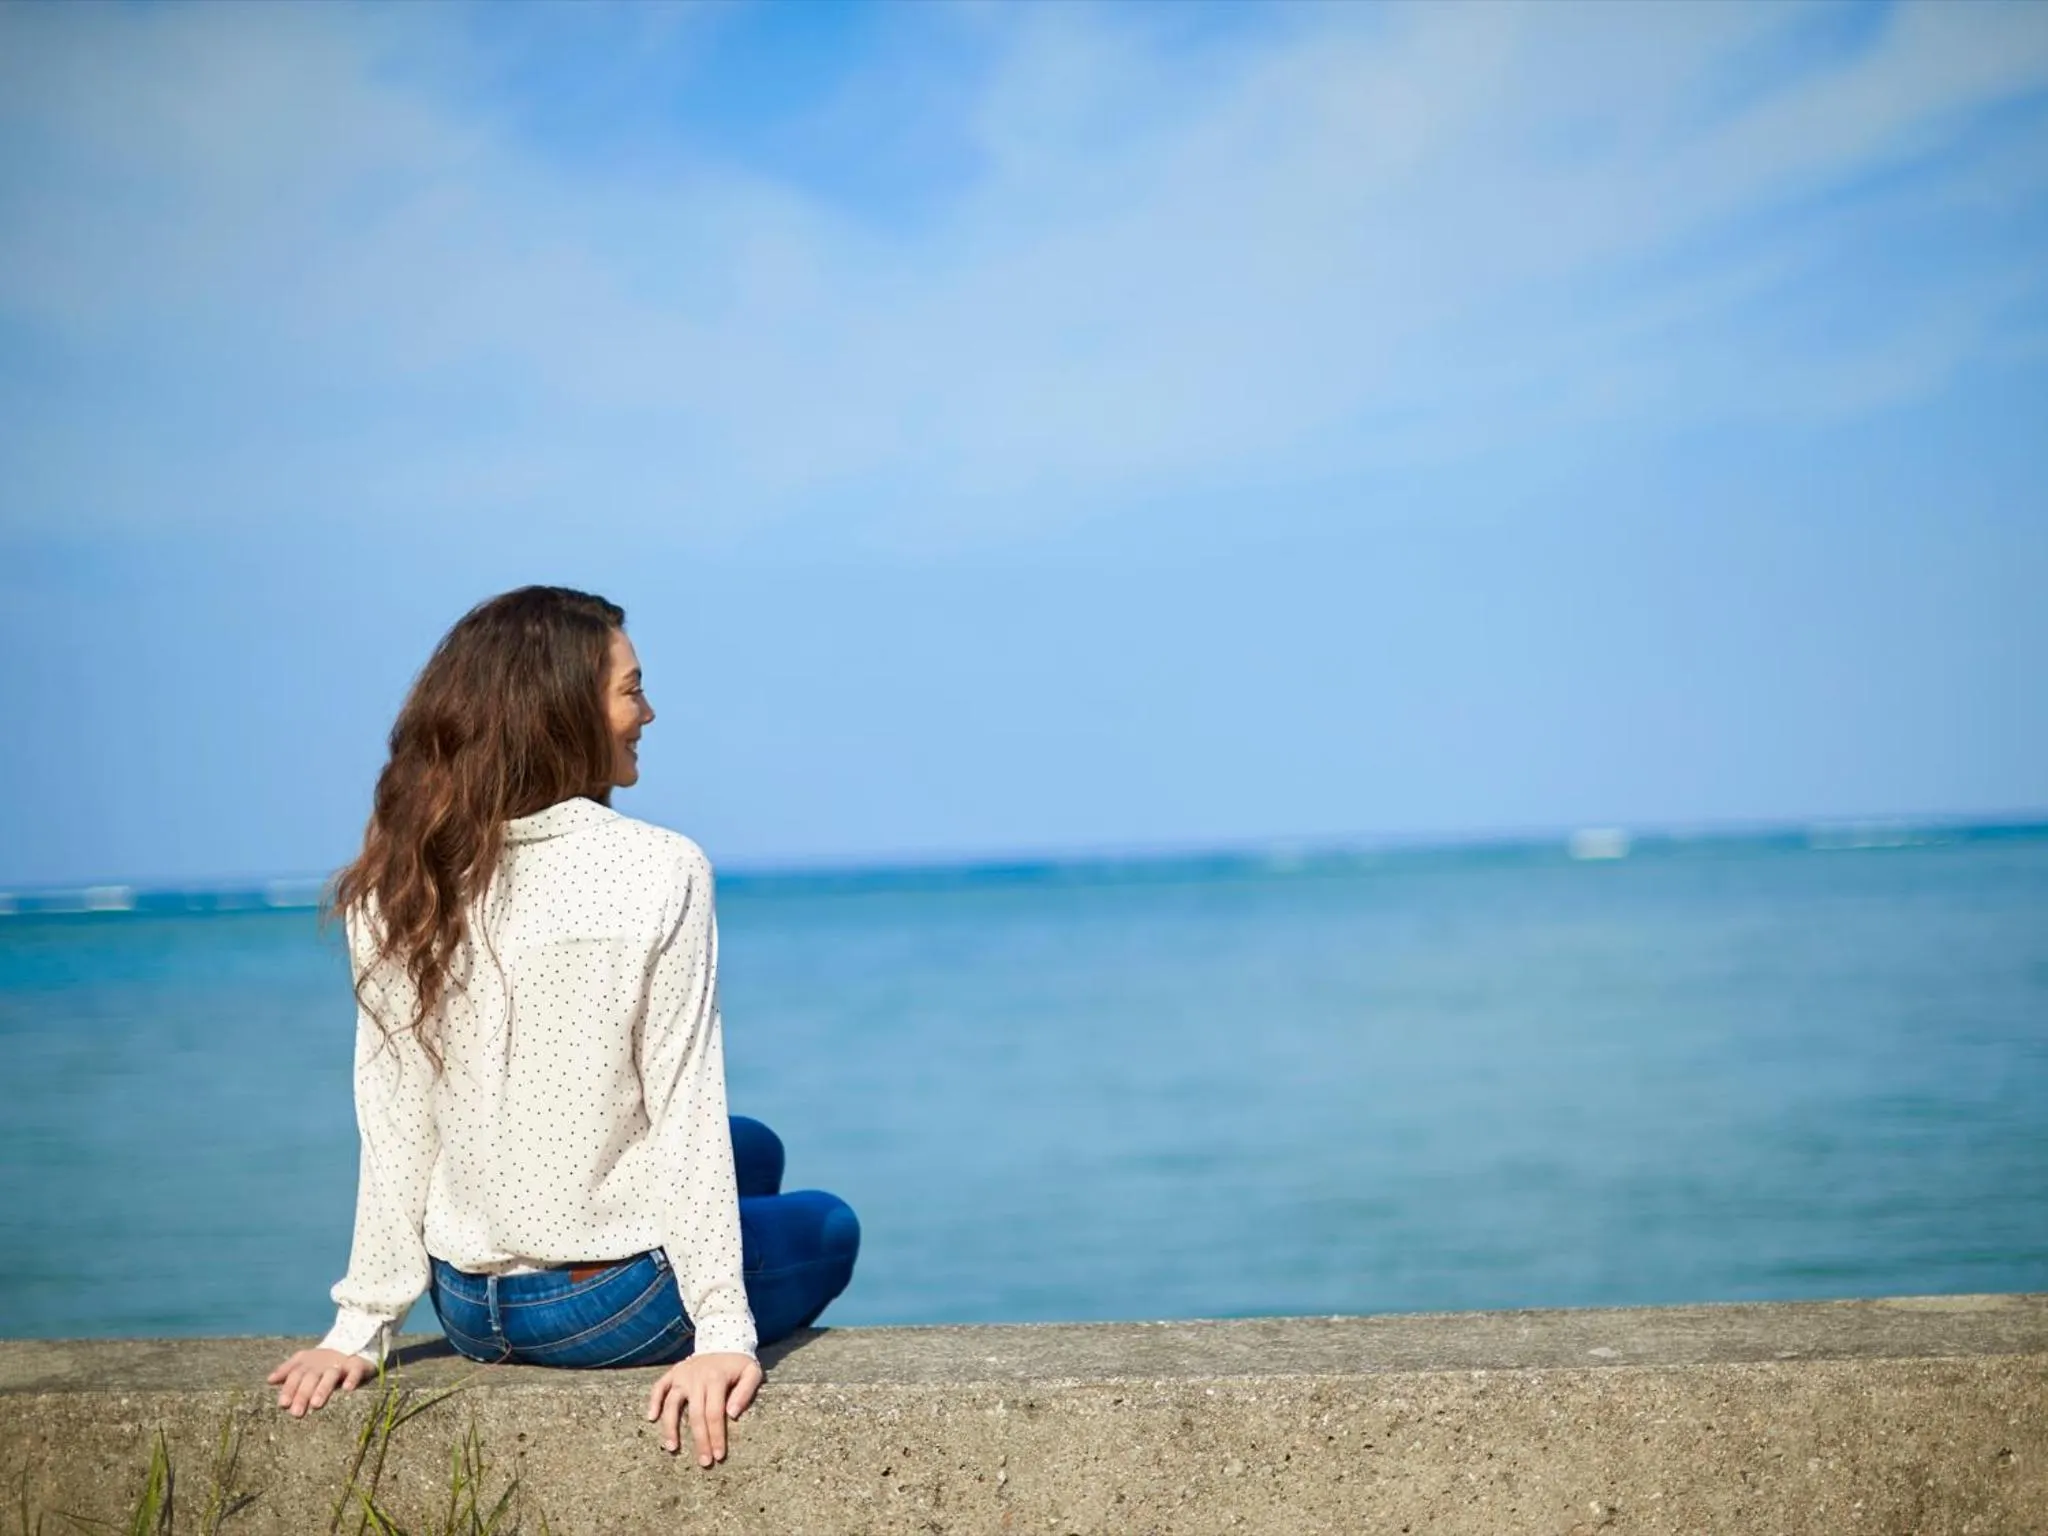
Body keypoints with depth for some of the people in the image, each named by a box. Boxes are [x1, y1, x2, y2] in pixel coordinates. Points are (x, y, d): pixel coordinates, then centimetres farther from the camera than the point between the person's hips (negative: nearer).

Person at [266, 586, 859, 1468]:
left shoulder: (398, 888, -5)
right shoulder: (657, 872, -17)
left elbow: (393, 1127, -4)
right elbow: (685, 1109, -17)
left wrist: (362, 1325, 2)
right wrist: (723, 1330, -14)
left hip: (468, 1312, 5)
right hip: (612, 1304, -4)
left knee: (754, 1150, 32)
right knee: (829, 1230, 29)